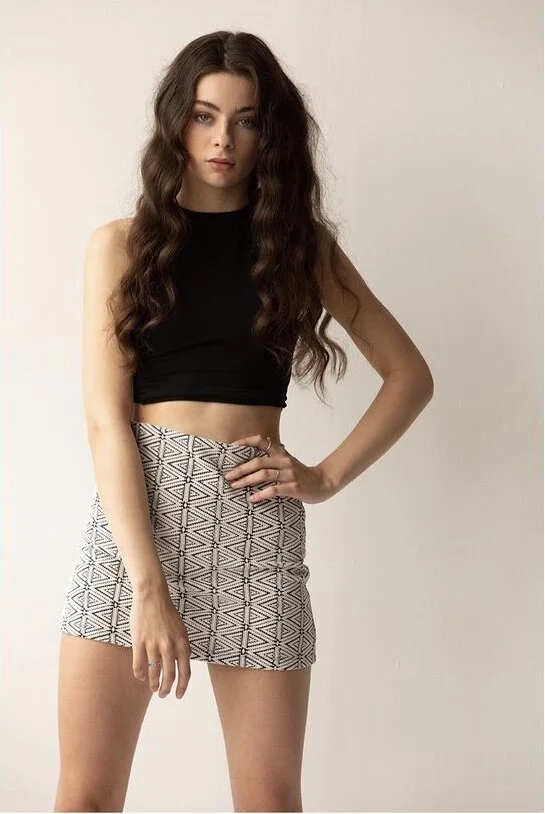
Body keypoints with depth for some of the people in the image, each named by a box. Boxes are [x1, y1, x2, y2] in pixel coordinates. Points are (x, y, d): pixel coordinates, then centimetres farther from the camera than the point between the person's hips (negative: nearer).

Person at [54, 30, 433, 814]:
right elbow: (106, 420, -5)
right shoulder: (121, 243, 6)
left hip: (256, 513, 1)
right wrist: (148, 587, -15)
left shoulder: (302, 241, 11)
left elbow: (410, 375, 14)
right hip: (134, 505, -1)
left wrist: (328, 476, 0)